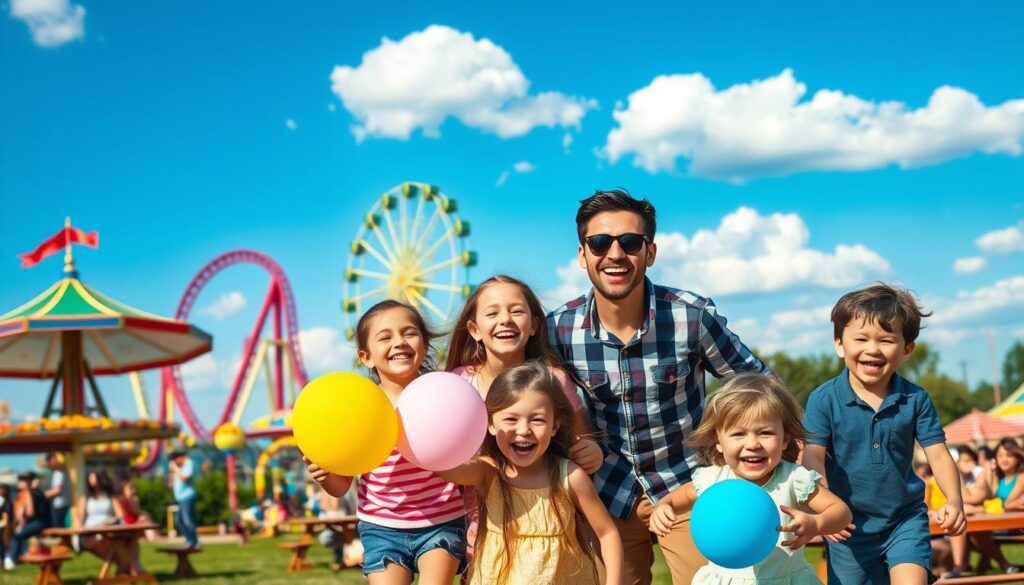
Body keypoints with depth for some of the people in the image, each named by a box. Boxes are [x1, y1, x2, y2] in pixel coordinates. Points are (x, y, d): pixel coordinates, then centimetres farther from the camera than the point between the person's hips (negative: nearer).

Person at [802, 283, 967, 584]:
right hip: (851, 526, 0)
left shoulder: (915, 399, -5)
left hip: (906, 519, 0)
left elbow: (938, 455, -6)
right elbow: (813, 458, -17)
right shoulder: (824, 399, -10)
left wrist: (954, 500, -24)